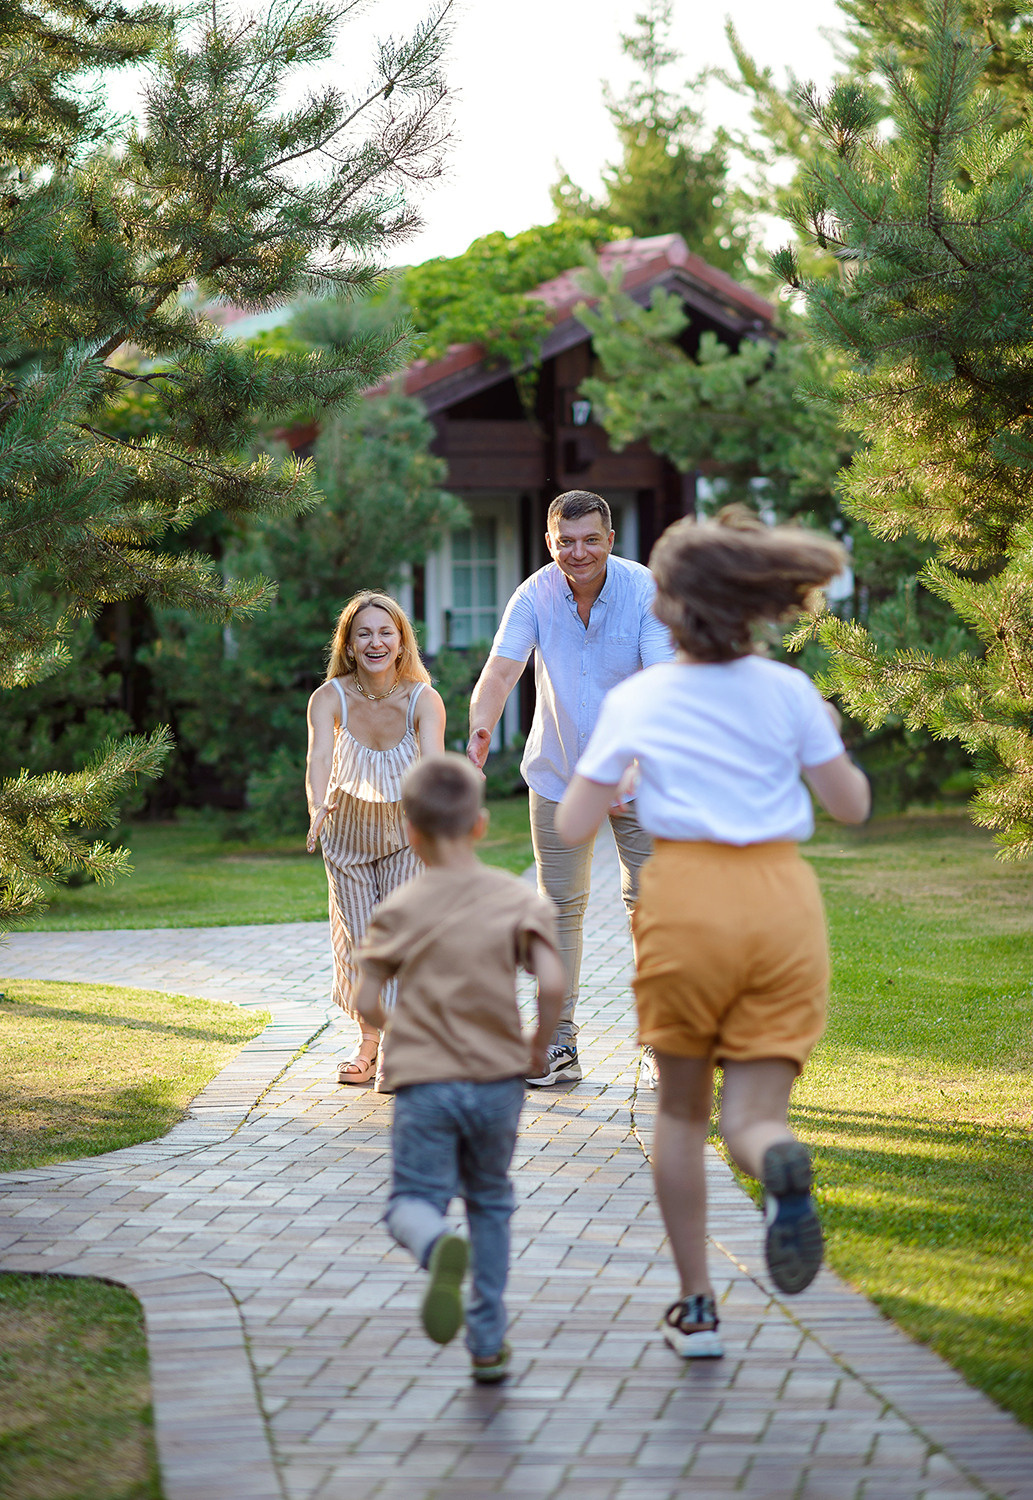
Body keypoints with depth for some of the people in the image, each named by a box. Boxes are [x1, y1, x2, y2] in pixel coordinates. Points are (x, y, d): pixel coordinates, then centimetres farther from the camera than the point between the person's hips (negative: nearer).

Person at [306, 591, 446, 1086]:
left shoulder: (424, 700, -21)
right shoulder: (330, 699, -21)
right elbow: (319, 756, -38)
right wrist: (318, 806, -59)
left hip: (407, 833, -1)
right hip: (349, 835, 1)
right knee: (357, 939, 1)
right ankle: (367, 1040, 23)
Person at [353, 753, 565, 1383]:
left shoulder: (401, 911, 1)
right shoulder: (518, 898, 0)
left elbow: (367, 1003, -1)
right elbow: (553, 983, -11)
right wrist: (539, 1047, 5)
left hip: (424, 1080, -2)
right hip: (499, 1078, 2)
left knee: (413, 1201, 1)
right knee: (490, 1201, 18)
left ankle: (439, 1248, -37)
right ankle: (488, 1342, 18)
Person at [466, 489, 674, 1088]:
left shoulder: (645, 591, -18)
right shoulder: (535, 597, -13)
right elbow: (501, 669, -24)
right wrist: (480, 729, -46)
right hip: (558, 774, 2)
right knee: (560, 905, 4)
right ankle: (560, 1045, 10)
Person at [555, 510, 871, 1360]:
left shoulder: (636, 701, 2)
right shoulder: (788, 691, 3)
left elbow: (572, 828, 1)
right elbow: (852, 806, 5)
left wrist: (615, 768, 21)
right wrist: (829, 735, 23)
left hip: (686, 899, 0)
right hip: (783, 900, 0)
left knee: (682, 1110, 18)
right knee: (752, 1113, 3)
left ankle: (696, 1307, 17)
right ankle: (780, 1162, -36)